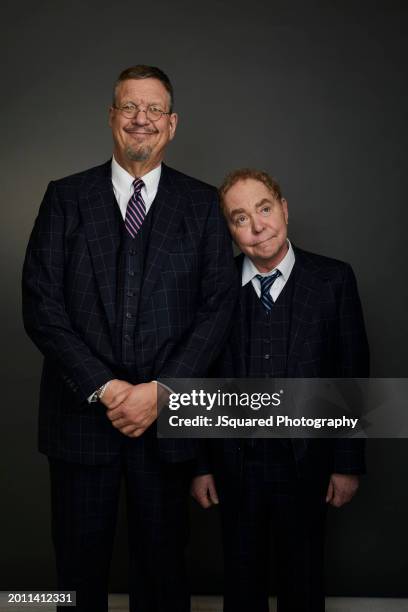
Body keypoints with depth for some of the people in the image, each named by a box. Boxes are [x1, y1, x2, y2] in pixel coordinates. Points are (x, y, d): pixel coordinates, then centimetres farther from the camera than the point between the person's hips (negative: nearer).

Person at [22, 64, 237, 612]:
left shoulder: (202, 204, 4)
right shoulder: (65, 198, 3)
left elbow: (218, 306, -3)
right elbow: (40, 304, -4)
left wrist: (160, 390, -12)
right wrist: (103, 387, -13)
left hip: (168, 416, 0)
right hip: (81, 413, 0)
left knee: (162, 564, 14)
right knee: (80, 567, 14)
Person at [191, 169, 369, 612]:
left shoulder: (333, 280, -7)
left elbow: (352, 376, -4)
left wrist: (348, 463, -3)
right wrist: (199, 465, 2)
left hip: (306, 464, 0)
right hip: (235, 465, 1)